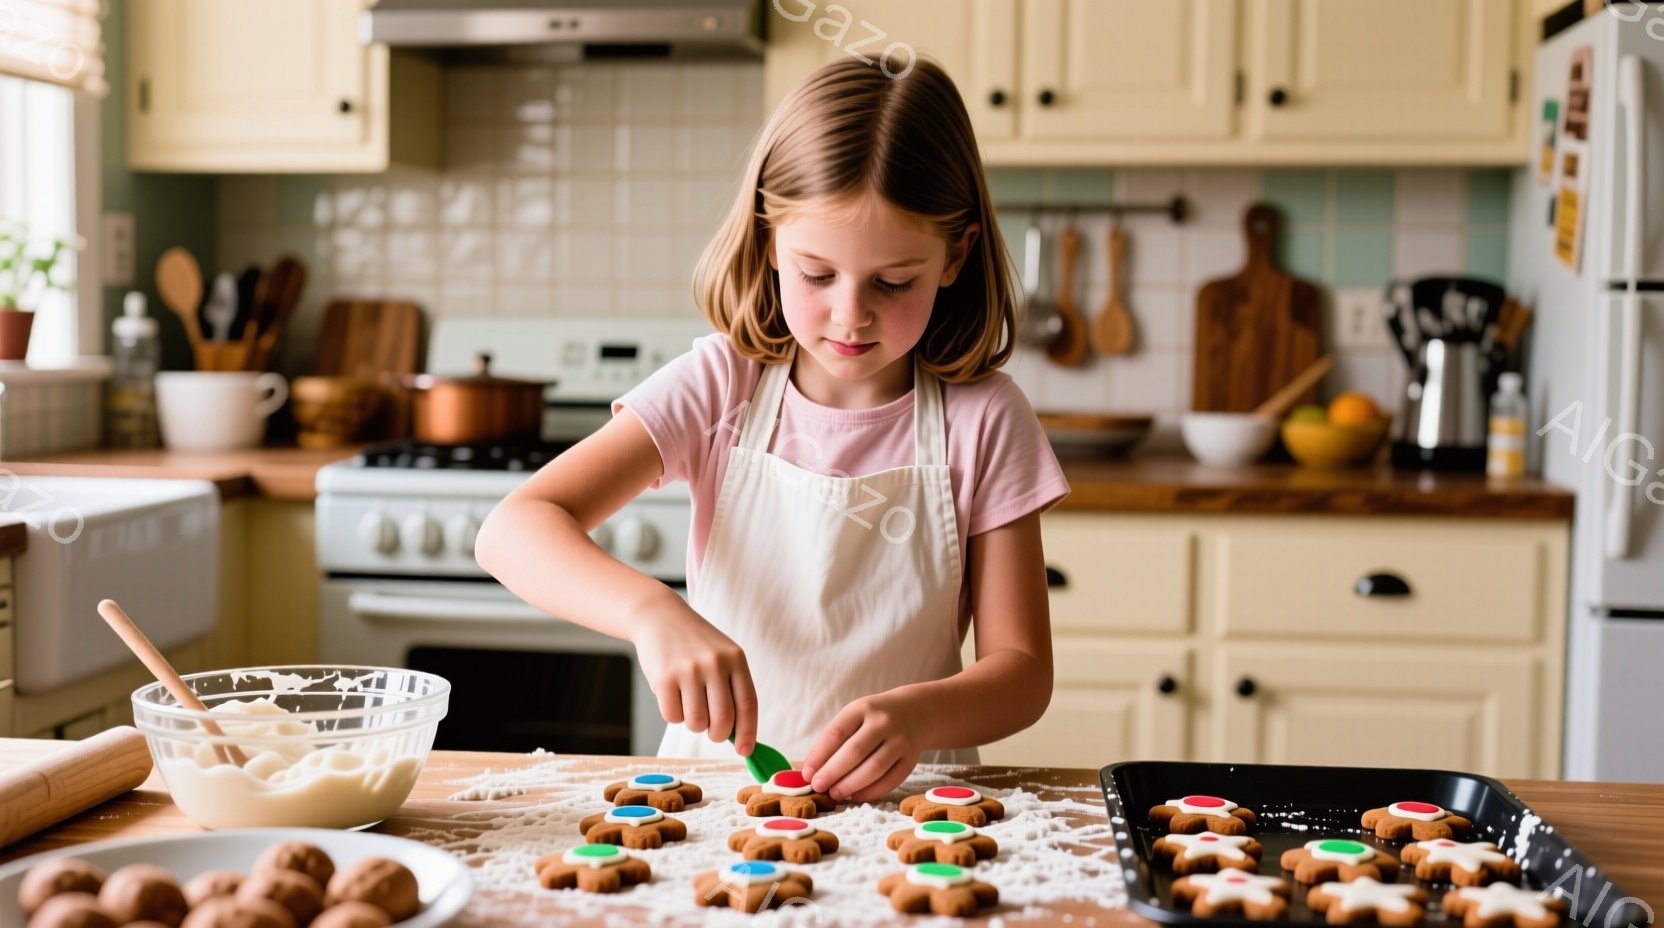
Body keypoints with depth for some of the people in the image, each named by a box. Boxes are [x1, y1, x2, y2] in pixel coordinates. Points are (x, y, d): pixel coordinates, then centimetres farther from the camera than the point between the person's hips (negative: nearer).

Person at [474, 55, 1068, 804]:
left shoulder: (982, 421, -5)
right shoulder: (720, 386, -4)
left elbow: (1023, 670, -3)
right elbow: (513, 530, -14)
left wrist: (916, 716, -25)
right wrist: (652, 610, -33)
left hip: (898, 799, 0)